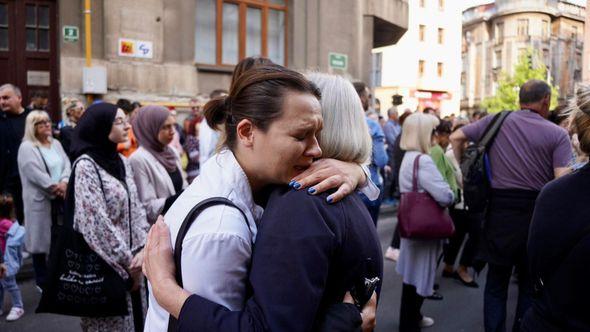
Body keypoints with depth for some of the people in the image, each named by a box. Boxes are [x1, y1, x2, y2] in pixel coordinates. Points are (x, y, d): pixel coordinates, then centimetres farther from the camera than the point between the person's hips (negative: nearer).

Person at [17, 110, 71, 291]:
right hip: (40, 200, -5)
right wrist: (55, 188, -15)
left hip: (60, 198, 6)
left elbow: (67, 164, 3)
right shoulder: (27, 148, -7)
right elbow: (35, 174, -17)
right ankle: (43, 281, 15)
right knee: (42, 239, 3)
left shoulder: (56, 144, 12)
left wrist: (64, 183, -15)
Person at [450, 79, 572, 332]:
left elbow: (456, 137, 5)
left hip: (500, 207, 2)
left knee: (496, 282, 14)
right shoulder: (557, 134, -5)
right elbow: (563, 181, -13)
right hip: (537, 210, -1)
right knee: (530, 285, 16)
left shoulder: (497, 121, 2)